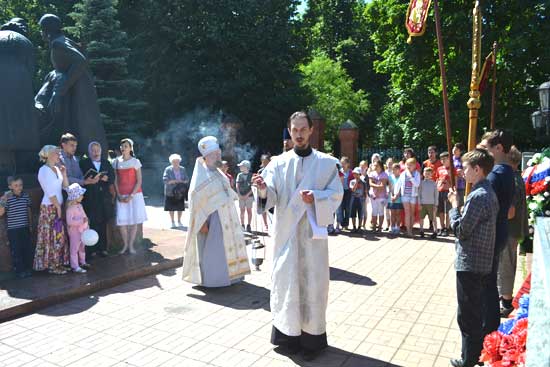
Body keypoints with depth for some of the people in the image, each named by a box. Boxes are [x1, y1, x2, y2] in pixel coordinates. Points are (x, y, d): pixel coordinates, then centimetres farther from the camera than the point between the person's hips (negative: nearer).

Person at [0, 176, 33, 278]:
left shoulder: (26, 196, 3)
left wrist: (30, 224, 16)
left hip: (25, 228, 4)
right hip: (13, 229, -4)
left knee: (28, 249, 8)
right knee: (16, 251, 4)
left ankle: (28, 269, 21)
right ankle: (19, 271, 15)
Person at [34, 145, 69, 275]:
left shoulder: (57, 169, 10)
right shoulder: (44, 170, -12)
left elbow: (66, 187, 12)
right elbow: (50, 192, -15)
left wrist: (64, 174, 0)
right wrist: (58, 207, -13)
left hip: (58, 206, 7)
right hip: (50, 207, -7)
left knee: (59, 236, 10)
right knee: (52, 237, -2)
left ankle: (58, 263, 18)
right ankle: (51, 265, 7)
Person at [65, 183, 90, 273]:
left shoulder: (80, 205, 7)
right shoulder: (70, 208, -21)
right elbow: (69, 221, -30)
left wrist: (86, 227, 17)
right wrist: (82, 221, -33)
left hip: (83, 230, 9)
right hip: (75, 231, -9)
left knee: (82, 247, 20)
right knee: (74, 249, 0)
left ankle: (82, 262, 35)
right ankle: (75, 266, 6)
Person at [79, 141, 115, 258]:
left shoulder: (106, 163, 14)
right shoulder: (84, 163, 3)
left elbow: (112, 177, 7)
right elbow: (83, 178, -8)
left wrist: (106, 178, -14)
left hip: (104, 198, 3)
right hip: (90, 198, -3)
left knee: (103, 224, 8)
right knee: (91, 224, -3)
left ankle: (102, 248, 16)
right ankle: (91, 250, 5)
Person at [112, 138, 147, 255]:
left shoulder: (135, 162, -1)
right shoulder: (116, 162, 7)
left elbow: (139, 181, -4)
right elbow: (115, 180, 7)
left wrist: (131, 196, -12)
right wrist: (119, 196, -5)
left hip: (134, 195, -2)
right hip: (121, 196, 2)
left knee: (134, 221, 0)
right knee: (122, 221, -4)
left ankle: (131, 245, 11)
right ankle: (125, 245, 12)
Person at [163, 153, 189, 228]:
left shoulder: (182, 169, 7)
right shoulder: (168, 169, -4)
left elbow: (186, 179, 6)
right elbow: (165, 180, -13)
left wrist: (183, 182, -16)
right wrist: (174, 181, -20)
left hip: (180, 192, 2)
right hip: (170, 192, -2)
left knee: (180, 207, 4)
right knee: (171, 207, 2)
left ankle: (179, 221, 18)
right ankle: (172, 222, 16)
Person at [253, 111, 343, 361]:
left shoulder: (326, 162, 3)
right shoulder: (279, 163, 4)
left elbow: (337, 194, 0)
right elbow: (272, 196, -7)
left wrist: (316, 197, -18)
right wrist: (264, 189, -30)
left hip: (313, 231, -1)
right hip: (286, 231, 1)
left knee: (313, 281, 3)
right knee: (286, 280, 6)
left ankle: (312, 337, 16)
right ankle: (287, 334, 19)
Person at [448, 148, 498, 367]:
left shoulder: (477, 196, -22)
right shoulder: (489, 193, 10)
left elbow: (460, 230, -18)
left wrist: (454, 205, -8)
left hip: (469, 264, -10)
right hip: (482, 263, 10)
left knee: (467, 315, 3)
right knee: (476, 312, 21)